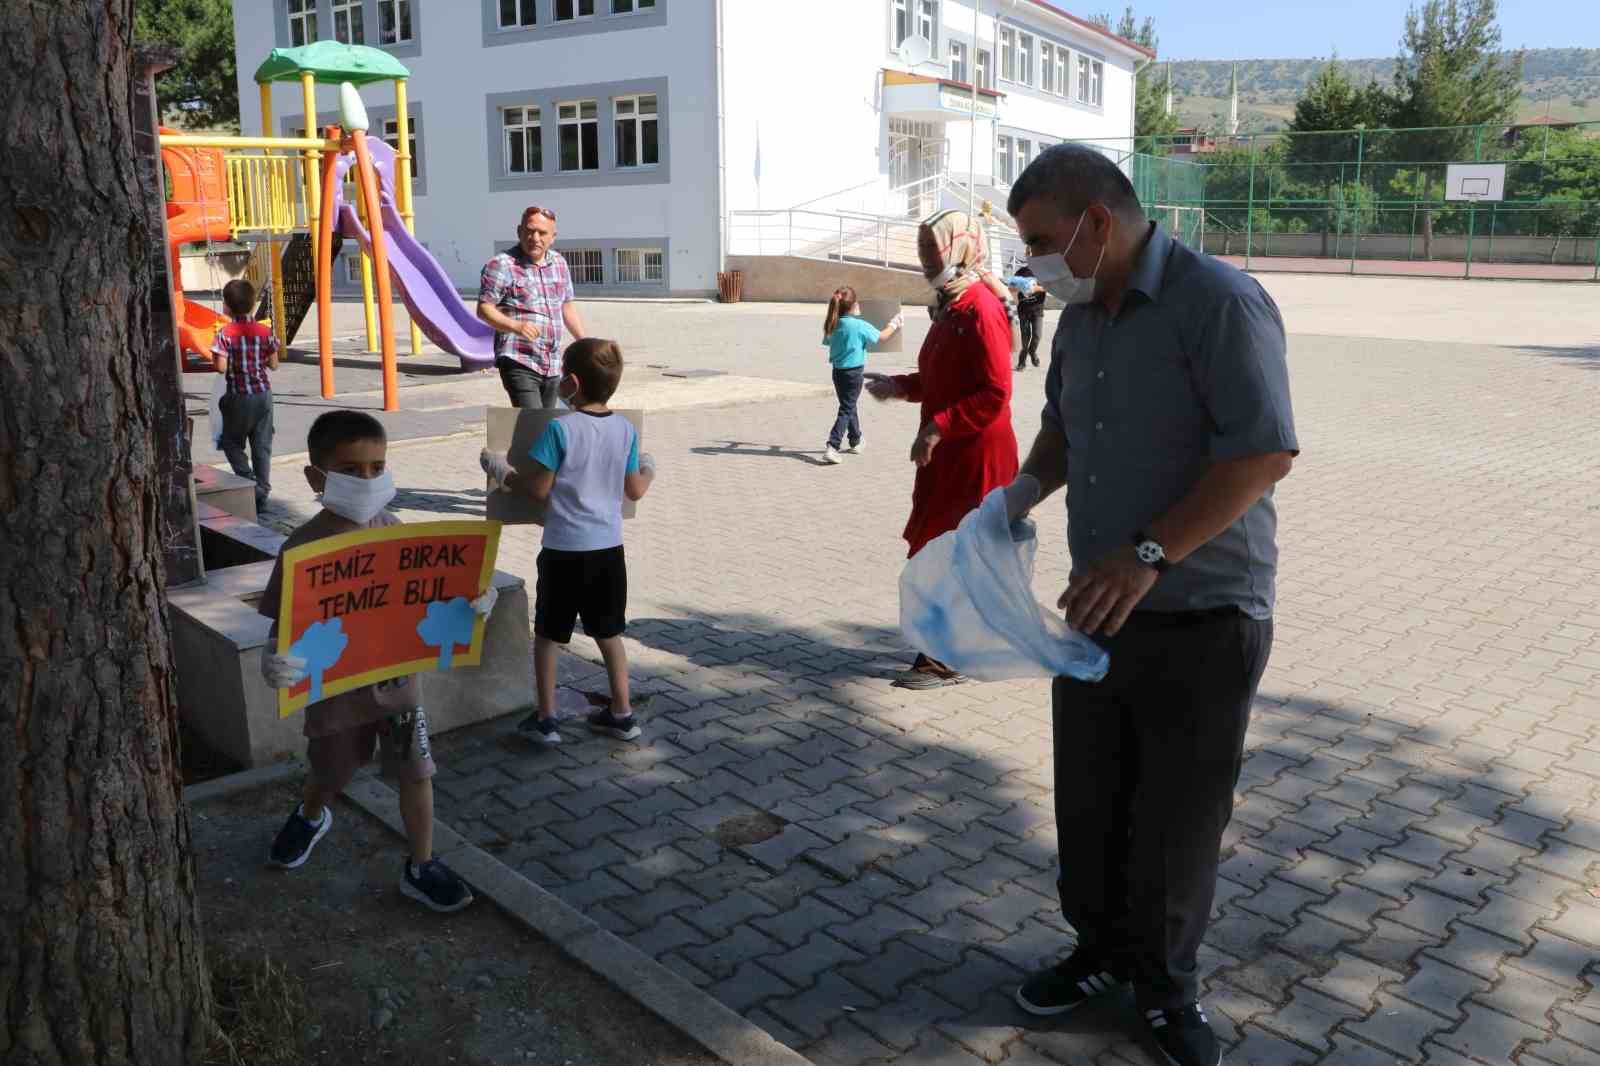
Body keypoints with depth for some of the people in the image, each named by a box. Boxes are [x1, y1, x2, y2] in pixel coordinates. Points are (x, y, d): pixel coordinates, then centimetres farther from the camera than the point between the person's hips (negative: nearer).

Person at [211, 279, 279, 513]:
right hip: (263, 394, 3)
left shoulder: (225, 334, -12)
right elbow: (273, 364, 2)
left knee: (232, 443, 13)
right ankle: (262, 495, 9)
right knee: (262, 446, 8)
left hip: (239, 397, -3)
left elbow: (221, 368, -16)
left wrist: (214, 356, 4)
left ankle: (251, 485, -5)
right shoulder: (265, 331, -2)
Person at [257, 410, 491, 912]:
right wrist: (278, 661, -38)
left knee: (416, 773, 7)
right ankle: (310, 817, 58)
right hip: (337, 688, -2)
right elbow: (283, 624, -17)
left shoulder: (392, 529, -7)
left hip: (398, 679, 2)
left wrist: (471, 599, -14)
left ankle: (421, 867, 26)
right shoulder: (304, 548, -21)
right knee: (330, 773, 23)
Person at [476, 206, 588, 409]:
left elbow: (568, 306, 22)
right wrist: (516, 326, -27)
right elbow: (484, 309, -11)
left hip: (553, 365, 7)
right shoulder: (501, 265, -7)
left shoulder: (559, 263, 14)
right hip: (519, 363, -7)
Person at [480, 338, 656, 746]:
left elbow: (539, 489, -10)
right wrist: (648, 470, 30)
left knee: (548, 634, 11)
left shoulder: (559, 429, -15)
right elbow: (635, 490, 8)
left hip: (564, 549, -4)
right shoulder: (626, 429, 0)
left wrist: (502, 472, 7)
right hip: (609, 548, 5)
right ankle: (622, 714, 23)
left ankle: (545, 718, 17)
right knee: (608, 632, 18)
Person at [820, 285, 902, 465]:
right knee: (846, 410, -4)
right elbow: (881, 336, -5)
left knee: (849, 405, 22)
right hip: (854, 372, -6)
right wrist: (894, 324, 14)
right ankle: (832, 447, -16)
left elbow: (827, 342, 16)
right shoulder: (860, 325, -17)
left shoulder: (832, 325, -2)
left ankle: (855, 442, 36)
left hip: (838, 371, 6)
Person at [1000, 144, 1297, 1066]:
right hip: (1097, 609, 7)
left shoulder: (1219, 301, -17)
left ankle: (1167, 984, 30)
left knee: (1180, 819, 8)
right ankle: (1105, 951, 37)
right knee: (1090, 803, 15)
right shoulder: (1081, 318, 8)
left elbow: (1267, 451, -24)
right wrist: (1027, 489, 5)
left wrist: (1148, 553, -30)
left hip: (1203, 618, -6)